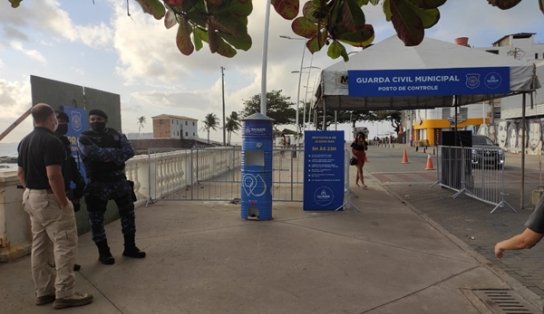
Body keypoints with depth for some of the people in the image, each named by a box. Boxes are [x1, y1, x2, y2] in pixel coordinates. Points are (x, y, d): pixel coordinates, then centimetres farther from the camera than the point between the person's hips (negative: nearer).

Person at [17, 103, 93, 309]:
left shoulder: (25, 141, 11)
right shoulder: (51, 141, -19)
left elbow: (21, 173, 16)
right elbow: (53, 176, -26)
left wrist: (30, 190, 20)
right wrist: (64, 203, -20)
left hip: (31, 197, 10)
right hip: (49, 198, -10)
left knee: (39, 246, 15)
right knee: (65, 245, -3)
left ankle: (43, 291, 24)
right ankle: (64, 295, 2)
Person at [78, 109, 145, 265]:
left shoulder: (115, 135, 7)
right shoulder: (84, 138, -3)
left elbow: (129, 151, -7)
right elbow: (96, 153, -21)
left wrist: (110, 157, -19)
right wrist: (117, 153, -14)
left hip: (119, 180, 4)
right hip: (97, 184, -3)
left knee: (128, 213, 9)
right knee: (97, 219, 3)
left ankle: (130, 247, 24)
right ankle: (103, 252, 19)